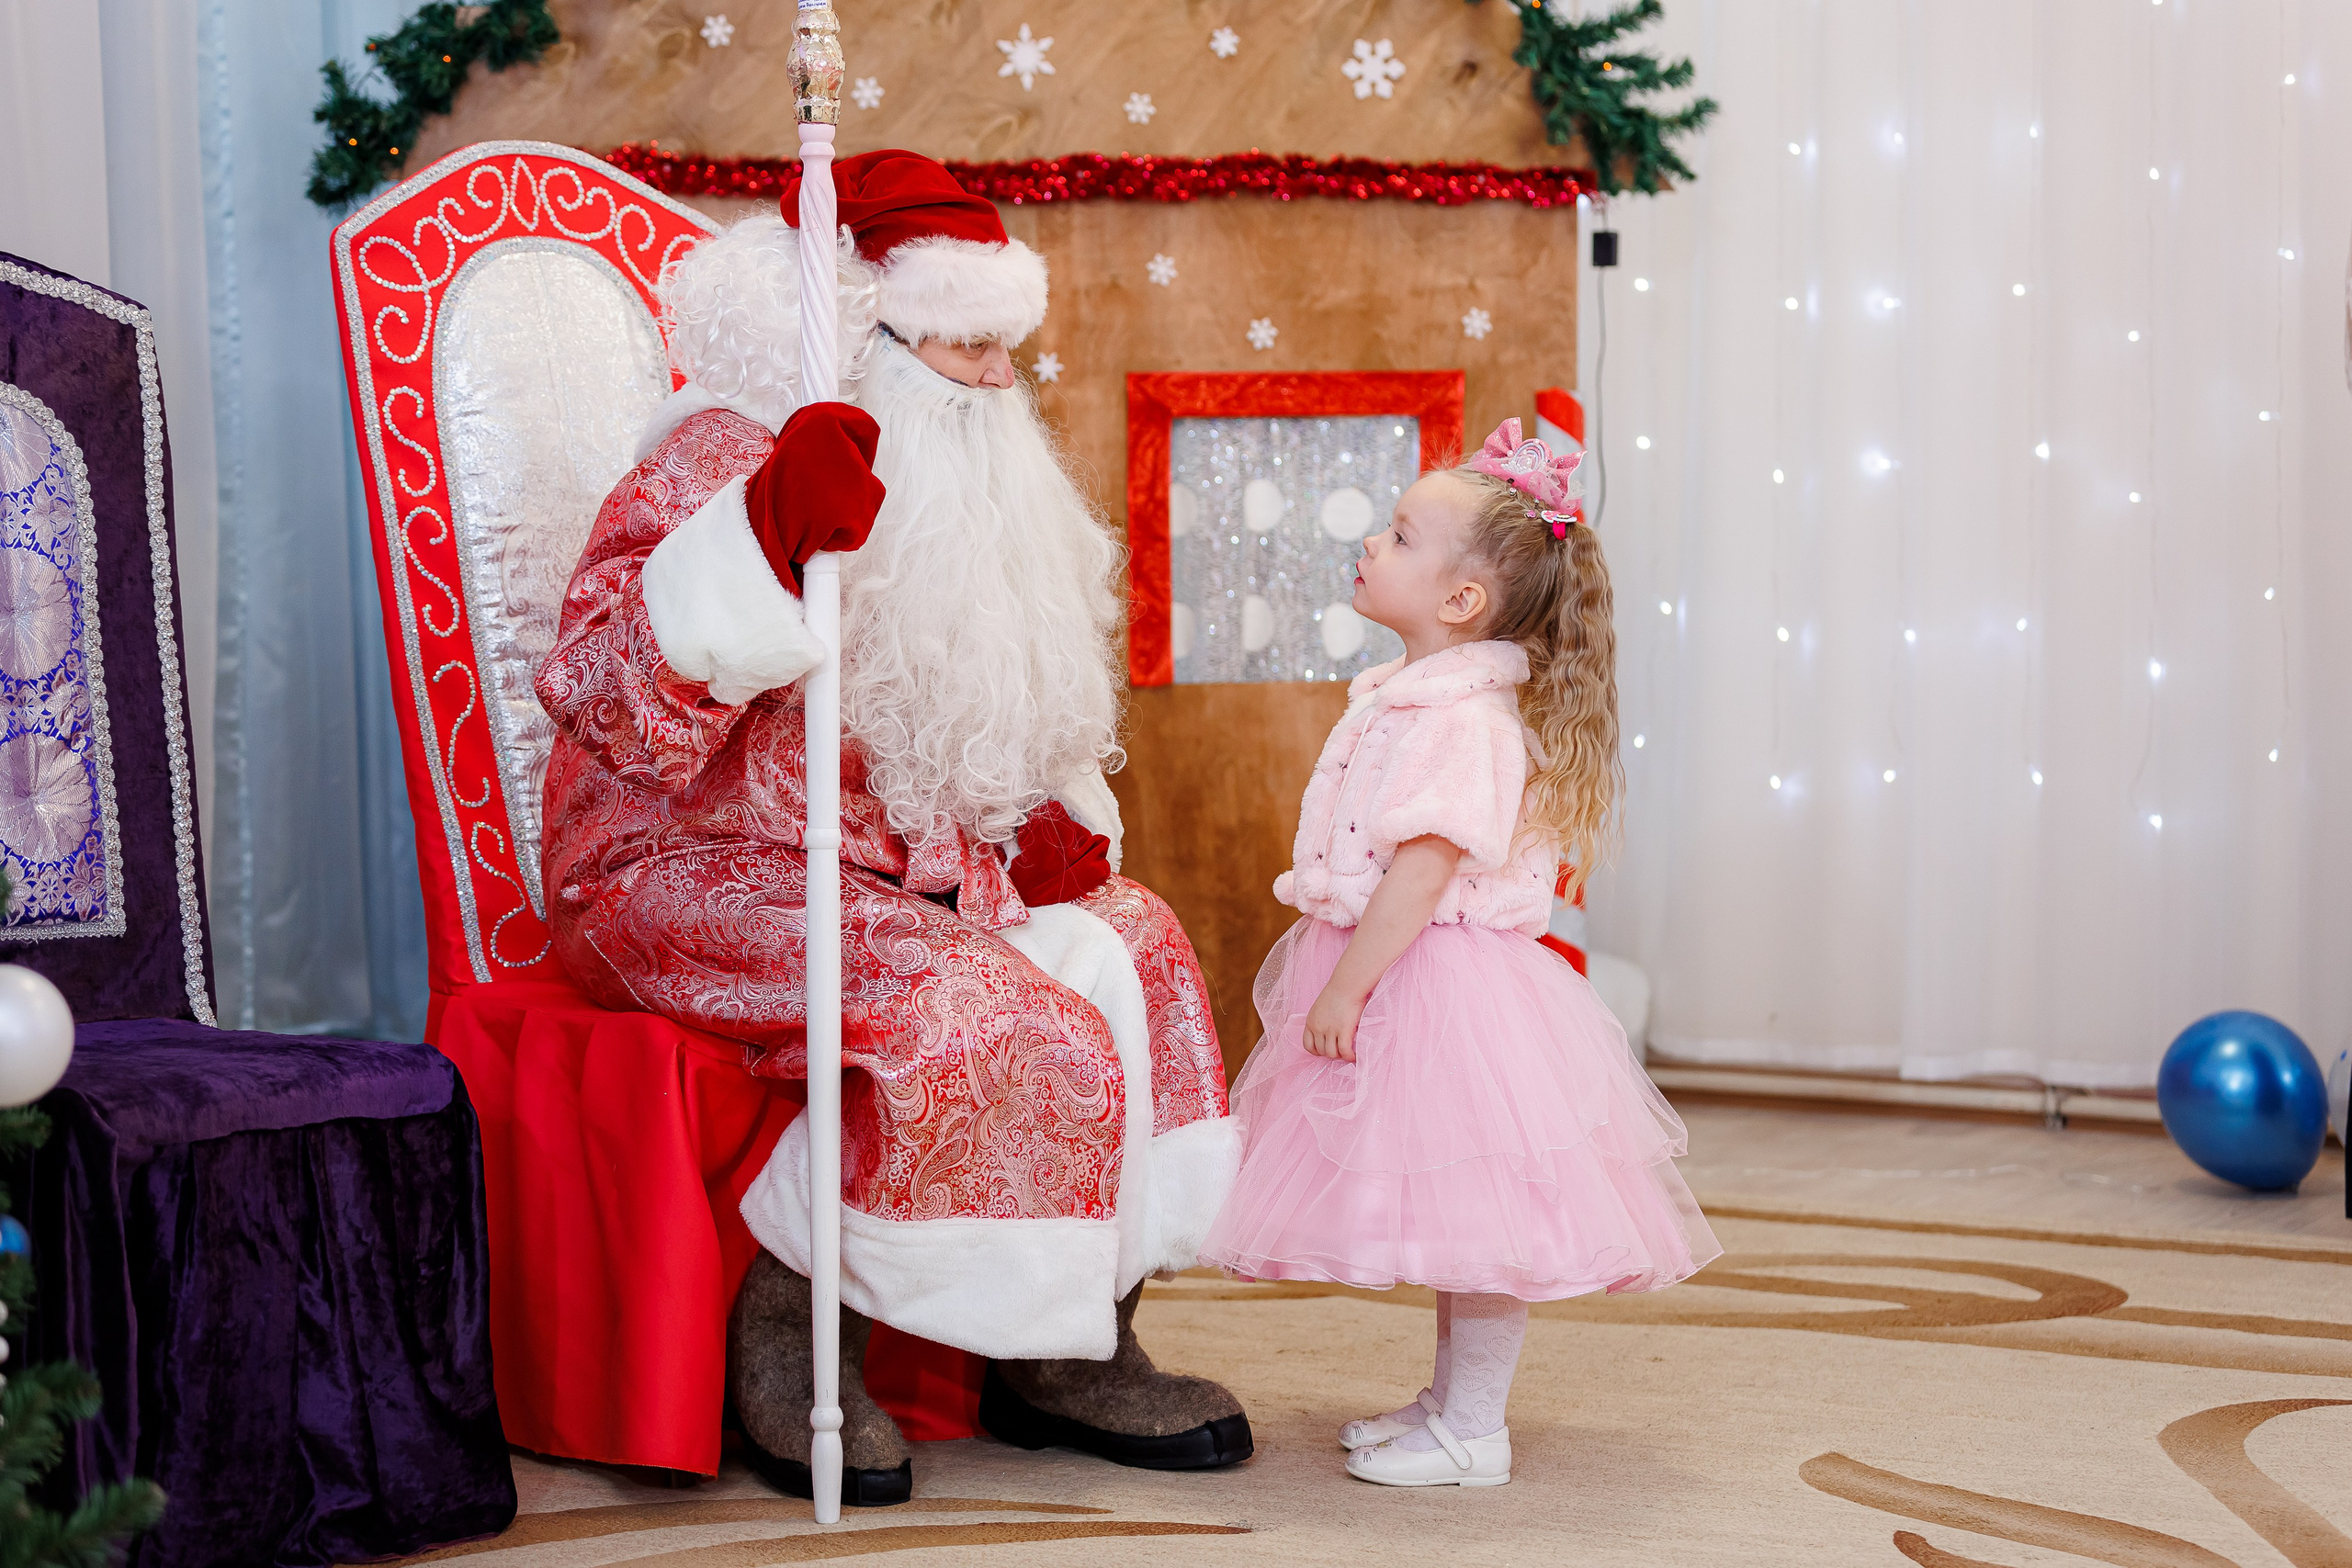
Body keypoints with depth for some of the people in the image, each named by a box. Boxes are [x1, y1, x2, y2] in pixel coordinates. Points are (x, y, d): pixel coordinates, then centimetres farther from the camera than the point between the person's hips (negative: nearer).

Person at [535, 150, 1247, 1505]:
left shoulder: (956, 487, 15)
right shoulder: (718, 461, -15)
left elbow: (1008, 715, 27)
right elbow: (608, 697, -30)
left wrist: (1059, 820, 5)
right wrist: (769, 533, -43)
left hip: (901, 872, 9)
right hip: (684, 872, -9)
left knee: (1137, 945, -7)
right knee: (962, 1013, -31)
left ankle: (1070, 1347, -6)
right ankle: (792, 1331, -13)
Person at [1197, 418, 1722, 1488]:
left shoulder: (1462, 720, -20)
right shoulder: (1404, 698, 13)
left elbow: (1425, 868, -25)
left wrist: (1347, 987, -23)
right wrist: (1336, 977, 23)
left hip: (1440, 991, -11)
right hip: (1403, 988, 11)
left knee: (1474, 1225, -2)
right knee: (1453, 1222, 19)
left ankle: (1472, 1433, 6)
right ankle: (1450, 1400, 31)